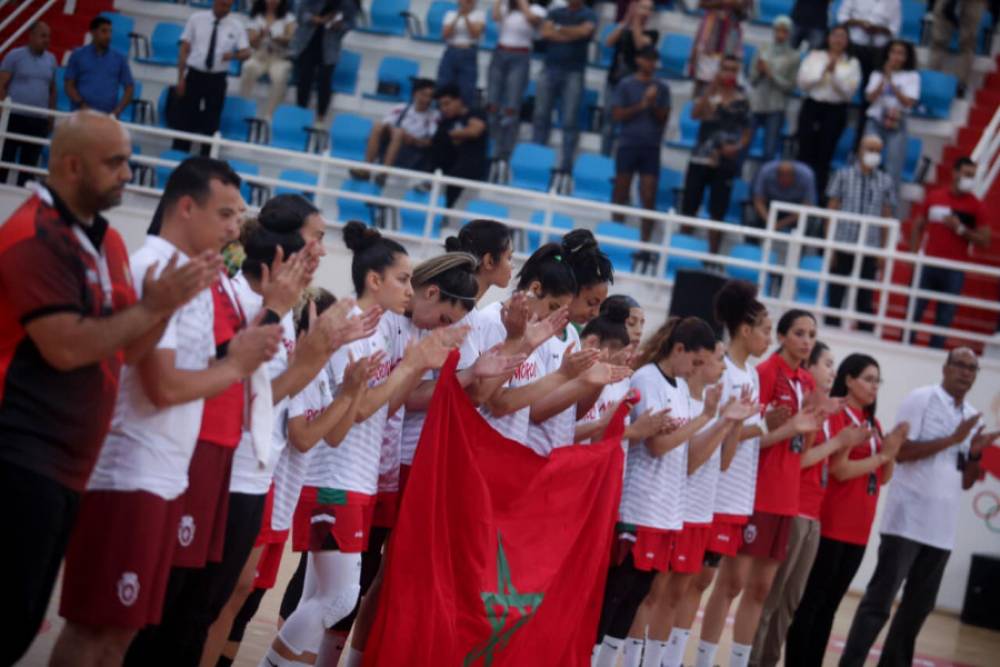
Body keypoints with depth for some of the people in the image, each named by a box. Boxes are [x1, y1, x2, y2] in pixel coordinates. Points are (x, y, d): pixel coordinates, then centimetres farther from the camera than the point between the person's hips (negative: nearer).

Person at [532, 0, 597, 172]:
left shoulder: (589, 15, 5)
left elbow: (584, 31, -16)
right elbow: (546, 32, -2)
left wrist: (560, 29, -3)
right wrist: (572, 34, -8)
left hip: (574, 72, -3)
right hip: (549, 69, 3)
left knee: (570, 121, -5)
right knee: (541, 116, 4)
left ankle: (566, 164, -3)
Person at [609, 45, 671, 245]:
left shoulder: (662, 88, 6)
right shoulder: (626, 85, 1)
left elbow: (664, 117, 6)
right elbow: (617, 114, -5)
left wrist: (654, 105, -12)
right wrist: (641, 105, -13)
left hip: (651, 147, 1)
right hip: (628, 144, -1)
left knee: (649, 197, -4)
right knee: (621, 194, 5)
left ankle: (645, 240, -1)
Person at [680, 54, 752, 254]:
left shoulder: (742, 101, 3)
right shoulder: (708, 93, 1)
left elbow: (747, 133, 9)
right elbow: (696, 114, -17)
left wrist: (737, 147, -11)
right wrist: (712, 87, -20)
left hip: (726, 163, 0)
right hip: (701, 158, 0)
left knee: (717, 214, 2)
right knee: (688, 208, 2)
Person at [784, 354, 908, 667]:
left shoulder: (872, 424, 14)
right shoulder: (835, 416, -8)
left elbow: (884, 477, 15)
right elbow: (840, 469, -16)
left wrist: (892, 450, -2)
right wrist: (881, 455, -7)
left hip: (858, 528, 8)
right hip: (830, 524, -8)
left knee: (829, 604, 11)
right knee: (809, 601, -5)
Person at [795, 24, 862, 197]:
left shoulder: (852, 63, 5)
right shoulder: (814, 56, 9)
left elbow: (848, 91, -5)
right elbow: (803, 83, 0)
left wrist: (834, 73, -14)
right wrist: (823, 71, -9)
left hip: (836, 111, -1)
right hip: (812, 107, 1)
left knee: (824, 156, -3)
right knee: (805, 153, -5)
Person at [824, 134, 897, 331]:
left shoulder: (886, 182, 6)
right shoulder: (843, 176, 2)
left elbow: (887, 217, 9)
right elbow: (832, 211, 2)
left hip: (869, 249, 1)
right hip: (842, 247, -1)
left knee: (865, 299, 4)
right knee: (835, 295, 3)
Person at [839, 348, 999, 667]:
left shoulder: (974, 418, 15)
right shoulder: (921, 399, -4)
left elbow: (966, 481, 15)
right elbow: (900, 451, -14)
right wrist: (952, 440, -15)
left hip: (942, 527, 7)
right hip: (907, 519, -7)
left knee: (918, 606, 9)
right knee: (879, 600, -9)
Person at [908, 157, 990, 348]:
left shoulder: (976, 206, 2)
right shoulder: (934, 196, 7)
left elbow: (984, 241, -1)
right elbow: (918, 226, 13)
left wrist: (961, 229, -13)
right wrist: (914, 253, 2)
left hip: (954, 269, -1)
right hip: (928, 263, 1)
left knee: (945, 315, -1)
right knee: (915, 308, 2)